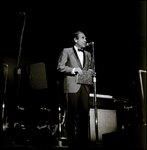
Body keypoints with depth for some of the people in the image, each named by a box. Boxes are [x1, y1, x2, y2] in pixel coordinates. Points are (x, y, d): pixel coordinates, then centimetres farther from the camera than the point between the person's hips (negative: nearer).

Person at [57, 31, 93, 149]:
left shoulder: (87, 54, 22)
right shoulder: (66, 51, 7)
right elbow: (60, 66, -1)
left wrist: (90, 72, 1)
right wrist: (74, 70, -13)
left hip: (84, 87, 5)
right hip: (72, 86, -4)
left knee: (84, 114, 1)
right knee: (72, 114, -1)